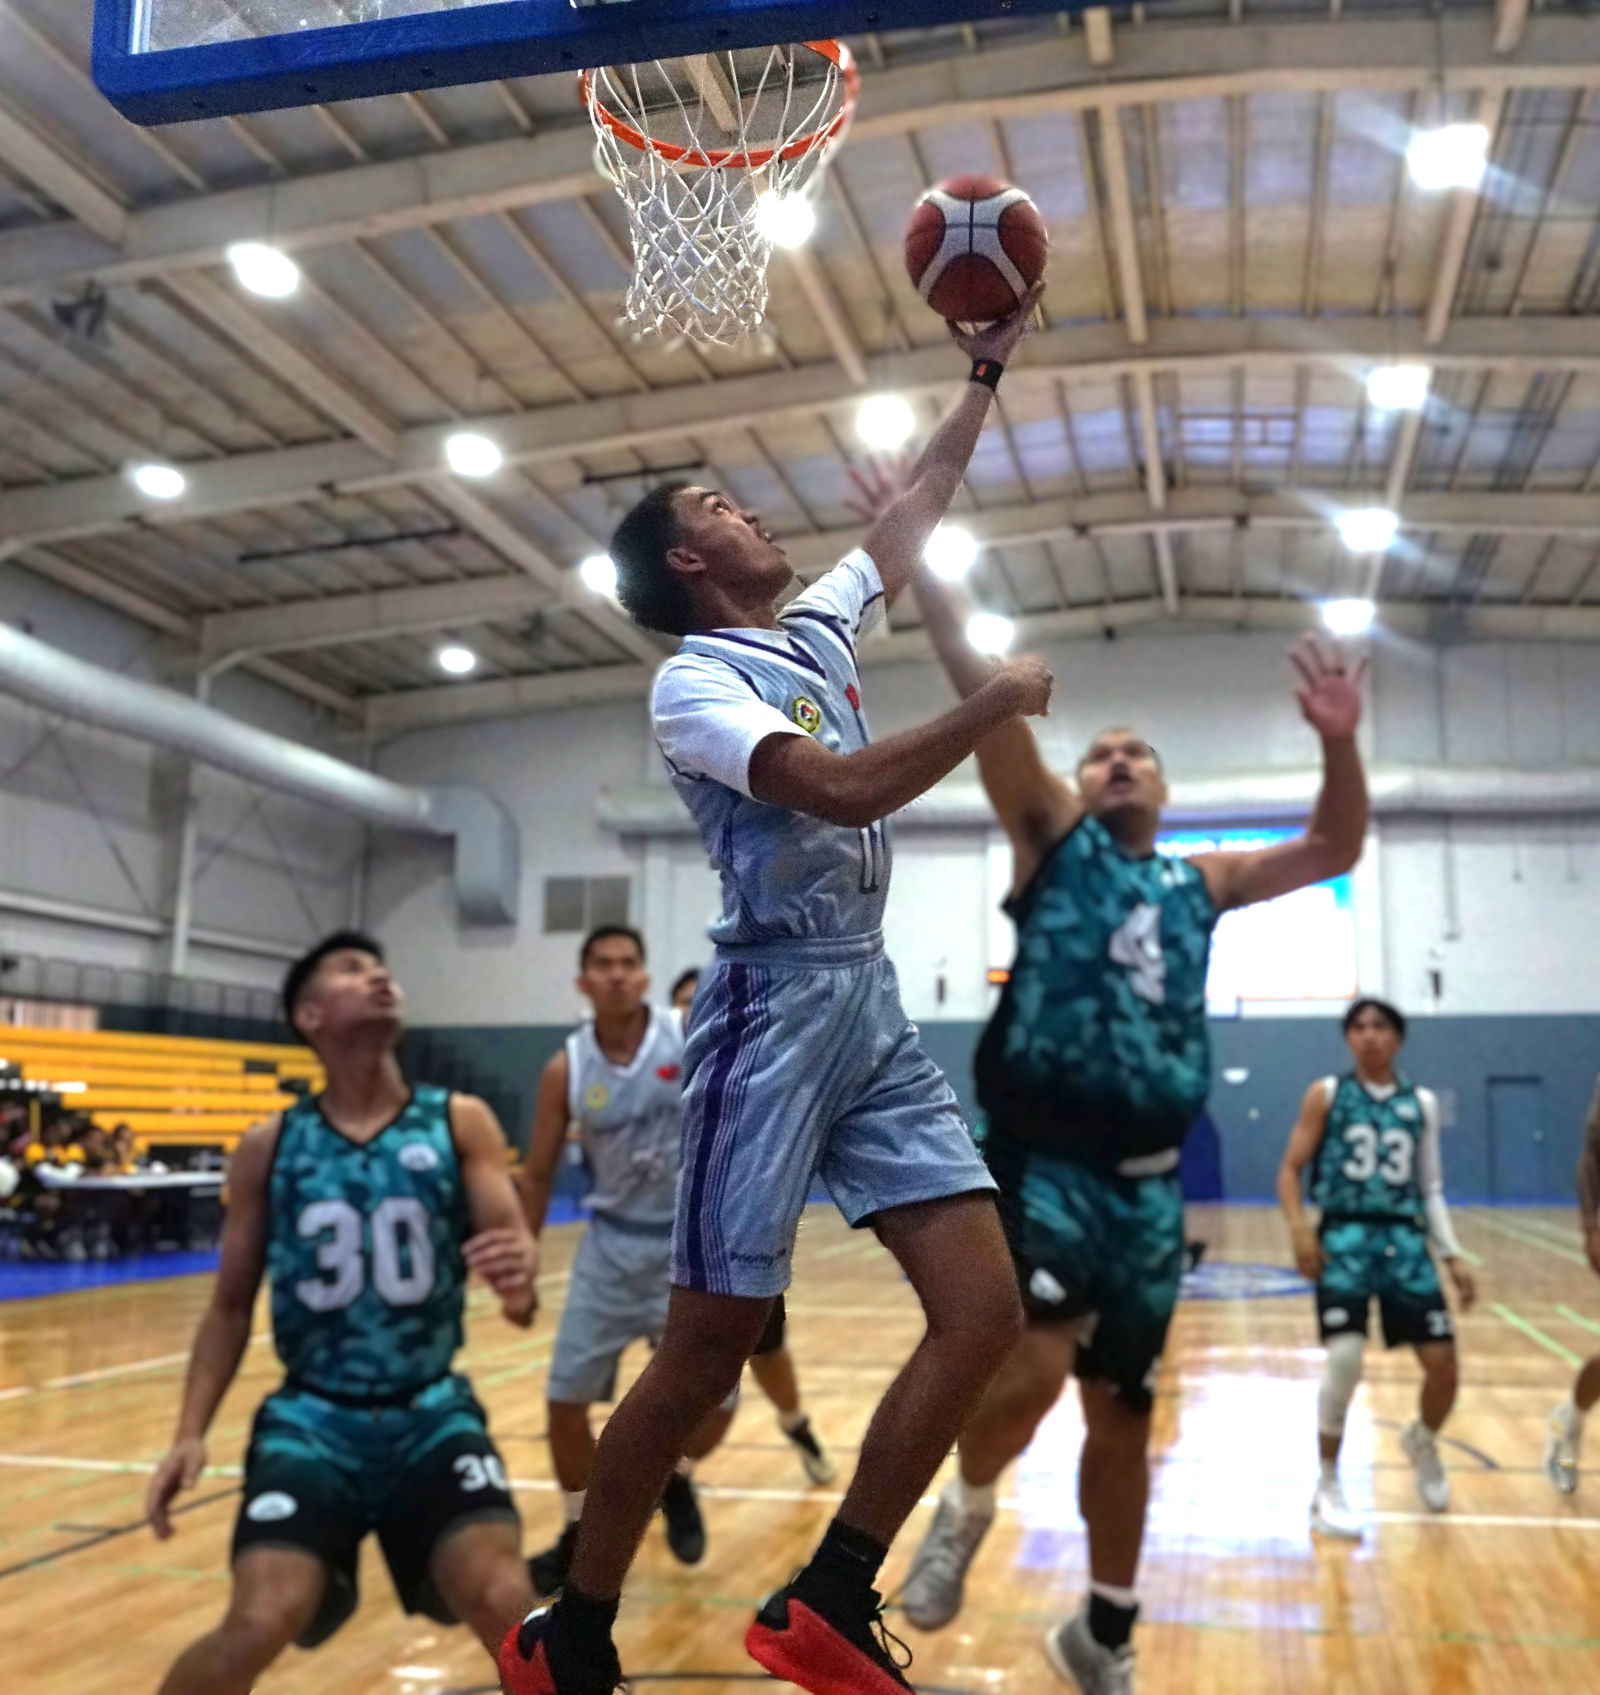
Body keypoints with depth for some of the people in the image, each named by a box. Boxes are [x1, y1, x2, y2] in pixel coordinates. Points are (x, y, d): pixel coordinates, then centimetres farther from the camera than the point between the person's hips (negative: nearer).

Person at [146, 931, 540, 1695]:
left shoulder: (461, 1122, -2)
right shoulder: (268, 1147, 0)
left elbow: (510, 1239, -9)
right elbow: (230, 1306, 8)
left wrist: (520, 1279, -33)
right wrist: (190, 1433, -3)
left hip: (432, 1414, 0)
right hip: (313, 1419, 0)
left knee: (505, 1604, -20)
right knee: (257, 1626, -18)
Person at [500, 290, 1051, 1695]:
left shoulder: (821, 630, 18)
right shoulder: (695, 681, -7)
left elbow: (916, 515, 31)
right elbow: (843, 789, -22)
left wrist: (987, 373, 32)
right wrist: (996, 706, -11)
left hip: (874, 1003, 8)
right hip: (777, 1005, -8)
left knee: (985, 1311, -2)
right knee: (710, 1345, -3)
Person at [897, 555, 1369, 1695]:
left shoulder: (1199, 885, 17)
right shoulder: (1052, 834, 5)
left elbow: (1335, 850, 15)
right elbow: (984, 687, -6)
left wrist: (1340, 742, -2)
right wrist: (913, 553, -14)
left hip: (1147, 1178, 5)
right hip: (1044, 1156, -4)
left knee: (1123, 1413, 12)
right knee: (1036, 1361, -26)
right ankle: (966, 1509, 7)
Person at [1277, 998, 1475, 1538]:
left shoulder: (1422, 1103, 11)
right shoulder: (1326, 1094, 2)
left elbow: (1431, 1188, 15)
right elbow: (1290, 1171, 0)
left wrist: (1453, 1256, 8)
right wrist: (1300, 1229, -16)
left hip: (1404, 1240, 3)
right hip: (1345, 1237, -3)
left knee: (1443, 1362, -2)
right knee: (1344, 1358, -18)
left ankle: (1422, 1441, 34)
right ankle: (1327, 1486, 2)